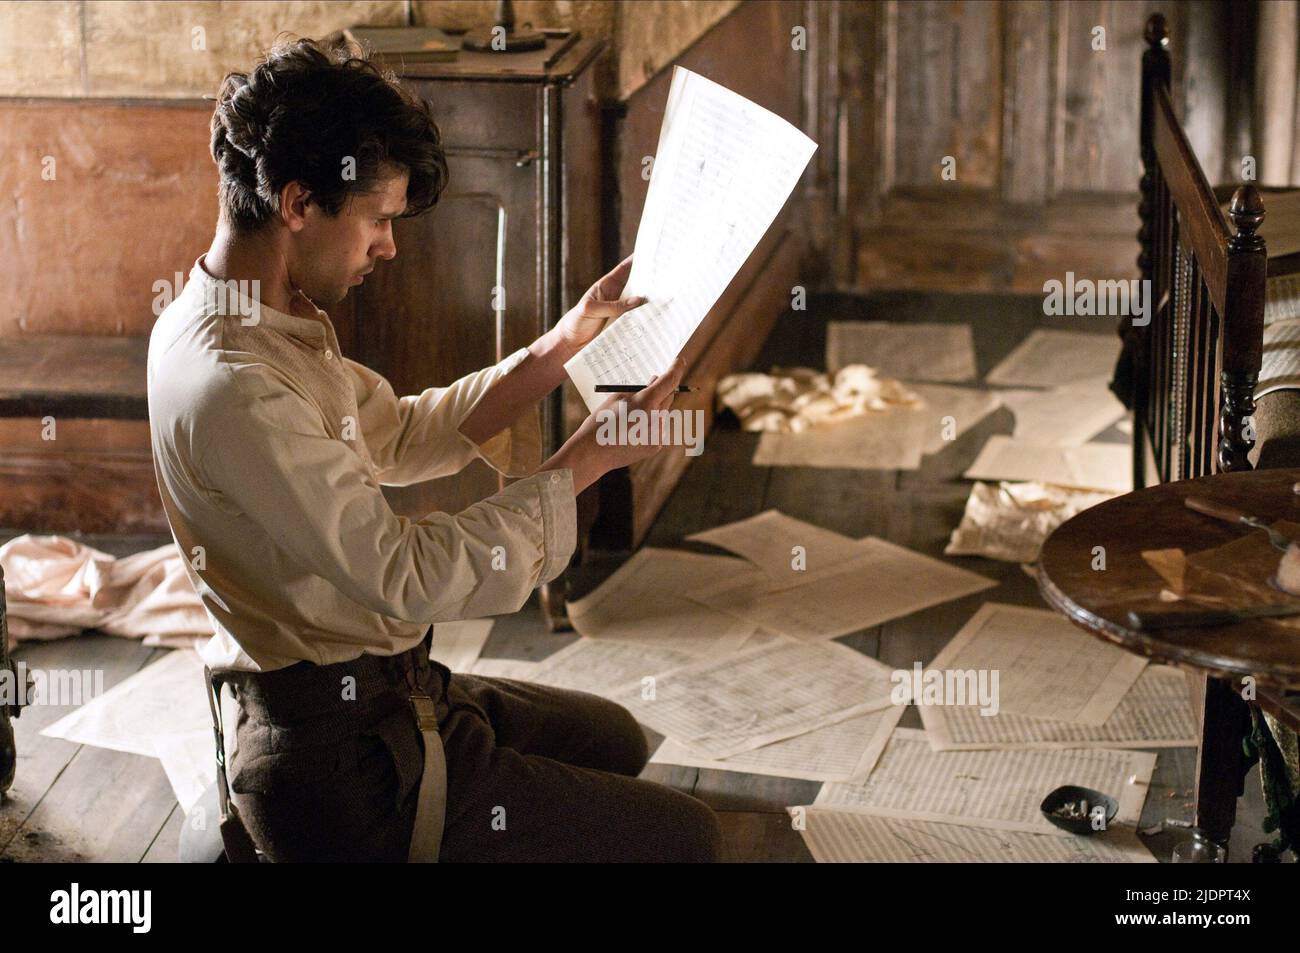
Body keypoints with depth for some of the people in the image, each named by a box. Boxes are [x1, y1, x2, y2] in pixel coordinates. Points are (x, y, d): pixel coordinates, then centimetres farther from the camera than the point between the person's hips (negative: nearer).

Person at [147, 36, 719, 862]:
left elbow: (403, 435, 12)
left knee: (614, 741, 27)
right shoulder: (235, 389, -28)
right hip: (340, 761, -10)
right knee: (684, 836, -6)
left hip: (374, 693, 11)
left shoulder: (251, 325, 5)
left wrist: (566, 343, 5)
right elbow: (408, 575, -27)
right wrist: (585, 461, -20)